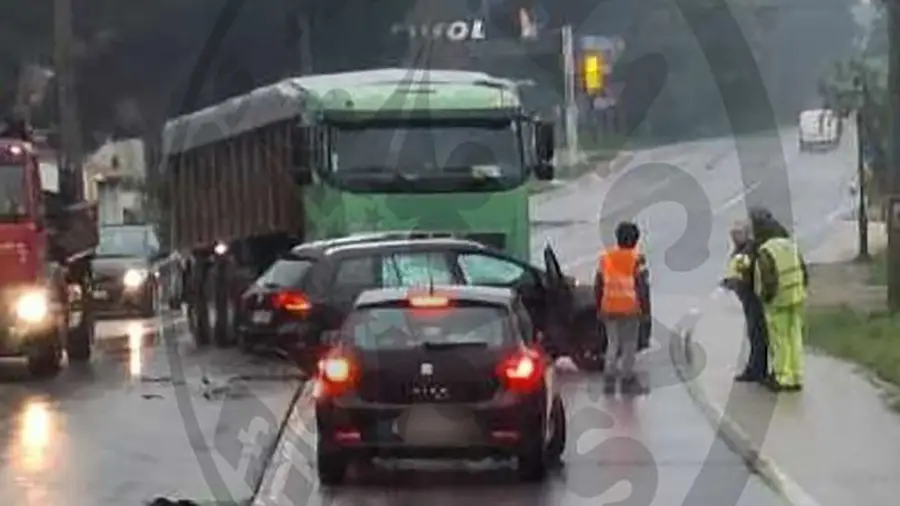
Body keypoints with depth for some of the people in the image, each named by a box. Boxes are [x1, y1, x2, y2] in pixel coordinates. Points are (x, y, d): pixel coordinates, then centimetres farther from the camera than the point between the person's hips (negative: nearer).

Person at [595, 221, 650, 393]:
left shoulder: (605, 257, 1)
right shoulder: (637, 259, -12)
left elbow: (598, 285, 6)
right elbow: (643, 287, -12)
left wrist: (599, 308, 16)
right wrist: (646, 310, -3)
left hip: (609, 308, 4)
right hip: (630, 309, -4)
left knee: (613, 343, 15)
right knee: (629, 345, 9)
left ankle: (609, 378, 11)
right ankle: (627, 379, 13)